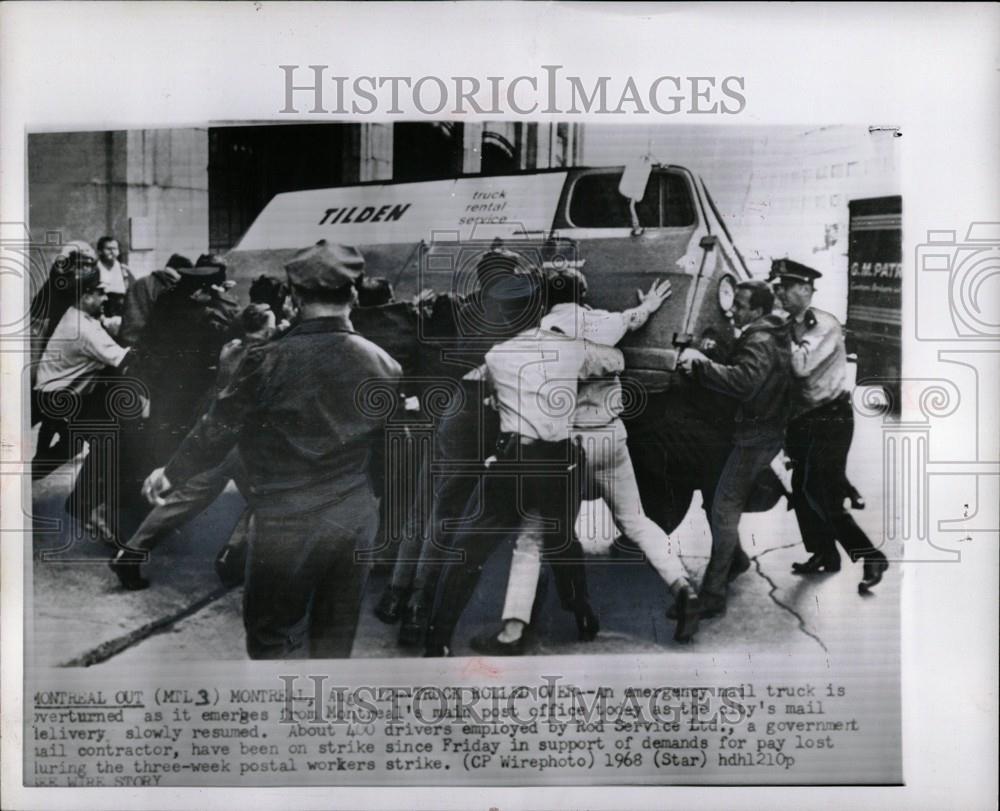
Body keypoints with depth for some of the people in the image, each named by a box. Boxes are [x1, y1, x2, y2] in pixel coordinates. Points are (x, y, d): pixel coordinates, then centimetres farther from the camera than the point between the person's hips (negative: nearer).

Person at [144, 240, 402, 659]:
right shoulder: (382, 365, -5)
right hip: (356, 516, 4)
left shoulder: (269, 361, -15)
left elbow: (218, 428, -5)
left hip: (287, 522, -3)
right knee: (335, 633, 19)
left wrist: (171, 473, 12)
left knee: (271, 633, 11)